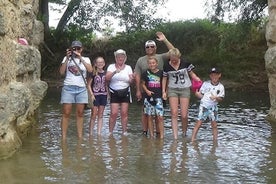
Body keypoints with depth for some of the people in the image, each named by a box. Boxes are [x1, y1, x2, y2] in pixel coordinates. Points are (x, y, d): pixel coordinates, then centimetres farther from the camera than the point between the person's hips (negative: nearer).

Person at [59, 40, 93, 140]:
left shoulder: (86, 59, 11)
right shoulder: (66, 58, 9)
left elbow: (90, 70, -9)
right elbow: (61, 72, -3)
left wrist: (80, 58, -14)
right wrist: (67, 58, -9)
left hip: (81, 89, 1)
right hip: (68, 88, -1)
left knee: (80, 113, 3)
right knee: (66, 113, -4)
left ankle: (80, 137, 8)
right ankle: (63, 137, -2)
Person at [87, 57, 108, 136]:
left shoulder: (105, 73, 6)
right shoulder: (93, 73, -5)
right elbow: (88, 84, -5)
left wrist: (108, 94, 6)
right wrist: (91, 94, -12)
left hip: (103, 95, 4)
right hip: (95, 95, -4)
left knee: (100, 115, 7)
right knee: (94, 115, -2)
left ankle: (99, 133, 11)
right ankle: (91, 133, 7)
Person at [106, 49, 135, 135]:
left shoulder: (128, 67, 7)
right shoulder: (111, 66, 2)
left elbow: (130, 82, 2)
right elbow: (107, 78, -13)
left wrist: (131, 79, -22)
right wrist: (115, 72, -30)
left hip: (125, 93, 2)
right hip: (114, 93, -2)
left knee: (124, 113, 0)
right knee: (114, 113, -7)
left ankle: (124, 132, 9)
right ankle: (110, 132, 4)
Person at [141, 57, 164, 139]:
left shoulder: (161, 73, 1)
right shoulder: (146, 73, 2)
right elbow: (143, 84, 10)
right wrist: (147, 91, -5)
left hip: (158, 97, -1)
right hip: (148, 97, 1)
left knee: (160, 117, -7)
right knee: (150, 117, 6)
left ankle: (161, 136, -2)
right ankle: (151, 136, 13)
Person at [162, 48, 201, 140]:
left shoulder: (185, 63, -3)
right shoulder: (166, 66, -1)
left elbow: (192, 74, 7)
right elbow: (164, 79, 9)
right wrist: (164, 91, 2)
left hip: (185, 90, -1)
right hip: (172, 90, 1)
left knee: (184, 115, -5)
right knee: (174, 114, -9)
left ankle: (184, 134, 20)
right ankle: (175, 137, -7)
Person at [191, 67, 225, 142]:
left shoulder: (221, 86, 2)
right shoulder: (205, 84, 0)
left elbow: (221, 99, 1)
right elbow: (201, 95, 2)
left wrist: (216, 98, -20)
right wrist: (197, 93, -19)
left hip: (213, 107, 2)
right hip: (204, 105, -2)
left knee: (214, 124, 5)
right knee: (198, 123, -4)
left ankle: (215, 140, 17)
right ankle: (192, 140, 0)